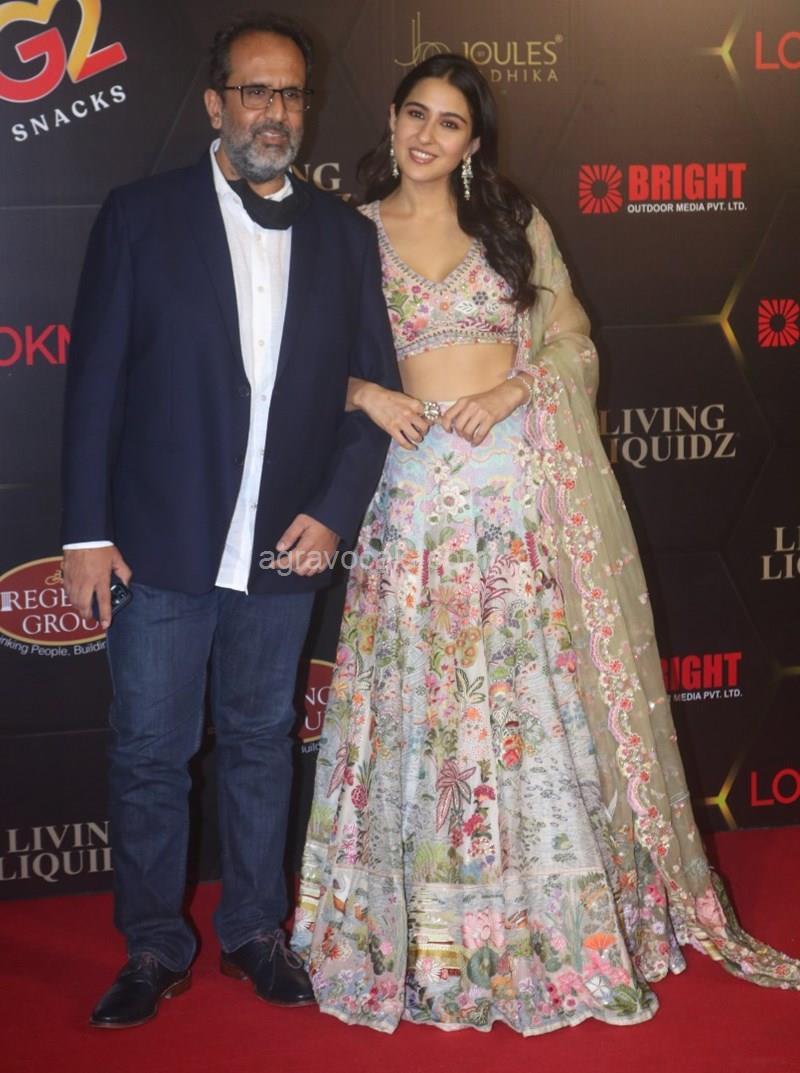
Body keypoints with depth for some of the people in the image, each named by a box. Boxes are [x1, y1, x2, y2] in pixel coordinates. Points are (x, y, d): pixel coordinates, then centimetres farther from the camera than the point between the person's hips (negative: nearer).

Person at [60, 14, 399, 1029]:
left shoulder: (346, 235, 5)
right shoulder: (140, 215, -2)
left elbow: (374, 388, 6)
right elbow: (96, 381, -4)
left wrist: (334, 513, -5)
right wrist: (87, 532, -7)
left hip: (284, 549, 2)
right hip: (161, 545, -2)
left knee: (260, 743, 15)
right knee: (149, 752, 6)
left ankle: (254, 929, 30)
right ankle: (154, 947, 22)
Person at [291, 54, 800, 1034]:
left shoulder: (515, 225, 8)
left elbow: (576, 346, 8)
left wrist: (513, 391, -9)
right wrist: (366, 394, -10)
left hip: (524, 482, 0)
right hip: (420, 487, 0)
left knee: (540, 698, 2)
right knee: (423, 702, 2)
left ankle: (551, 922, 16)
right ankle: (430, 930, 16)